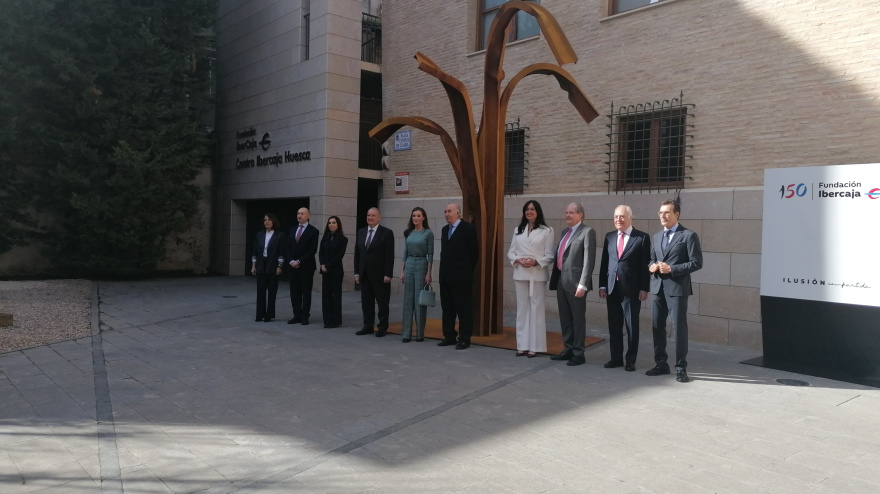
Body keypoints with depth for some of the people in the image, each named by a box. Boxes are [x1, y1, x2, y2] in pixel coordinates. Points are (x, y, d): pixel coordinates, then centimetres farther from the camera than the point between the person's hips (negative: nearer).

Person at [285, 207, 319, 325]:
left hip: (306, 266, -5)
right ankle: (297, 315, 12)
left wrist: (299, 261, -14)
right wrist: (291, 261, -6)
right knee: (294, 292, 6)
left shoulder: (313, 231, -4)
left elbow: (313, 250, -11)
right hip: (293, 266, 5)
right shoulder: (292, 230, 13)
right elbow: (288, 247, 11)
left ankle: (305, 316, 7)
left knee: (306, 292, 1)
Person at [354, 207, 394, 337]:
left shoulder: (387, 233, -6)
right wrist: (356, 272, 8)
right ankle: (368, 326, 17)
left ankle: (383, 327, 12)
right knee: (366, 302, 9)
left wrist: (388, 274, -15)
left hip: (380, 274, -5)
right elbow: (357, 253, 13)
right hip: (364, 274, 5)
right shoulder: (361, 232, 11)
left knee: (382, 302, 3)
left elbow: (390, 256, -10)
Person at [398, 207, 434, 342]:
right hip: (409, 265, 5)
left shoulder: (428, 233, -5)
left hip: (421, 265, -4)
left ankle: (420, 333, 9)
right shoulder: (408, 233, 9)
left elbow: (430, 254, -7)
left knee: (420, 299, 0)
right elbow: (405, 253, 12)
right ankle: (406, 333, 8)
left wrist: (429, 273, -11)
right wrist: (402, 271, 7)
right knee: (408, 299, 4)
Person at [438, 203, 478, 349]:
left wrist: (467, 271, -1)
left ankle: (464, 339, 6)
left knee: (464, 309, 0)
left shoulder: (468, 228, -7)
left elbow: (474, 252, -6)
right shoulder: (445, 229, 15)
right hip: (445, 276, 7)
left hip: (461, 277, -7)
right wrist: (444, 270, 11)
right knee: (447, 308, 11)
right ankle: (449, 336, 20)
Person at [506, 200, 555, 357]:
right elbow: (510, 252, 10)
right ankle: (522, 345, 12)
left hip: (537, 274, -4)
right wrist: (518, 260, -10)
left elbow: (550, 256, -4)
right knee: (522, 308, 7)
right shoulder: (518, 230, 11)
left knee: (536, 309, 0)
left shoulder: (546, 231, -1)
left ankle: (535, 346, 5)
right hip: (520, 274, 4)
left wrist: (536, 261, -18)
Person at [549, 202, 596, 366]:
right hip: (561, 281, 8)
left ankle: (578, 353, 10)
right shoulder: (564, 232, 17)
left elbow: (589, 260, -15)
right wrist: (555, 279, 11)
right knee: (565, 318, 14)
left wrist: (582, 284, -21)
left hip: (575, 282, -8)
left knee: (578, 319, 2)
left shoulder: (587, 232, -8)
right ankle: (568, 349, 25)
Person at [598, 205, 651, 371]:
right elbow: (604, 262, 11)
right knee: (614, 326, 9)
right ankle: (616, 358, 19)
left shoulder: (642, 238, -3)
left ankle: (630, 360, 14)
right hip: (612, 288, 4)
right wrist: (602, 285, 6)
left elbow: (645, 265, -5)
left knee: (632, 326, 5)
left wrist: (644, 288, -10)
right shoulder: (609, 237, 10)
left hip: (632, 289, -4)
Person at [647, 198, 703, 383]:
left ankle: (681, 368, 7)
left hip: (677, 288, -6)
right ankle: (661, 364, 22)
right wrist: (651, 266, -1)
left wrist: (671, 269, -17)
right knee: (657, 327, 10)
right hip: (658, 287, 6)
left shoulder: (688, 235, -4)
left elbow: (696, 263, -9)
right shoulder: (657, 236, 16)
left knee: (679, 328, -3)